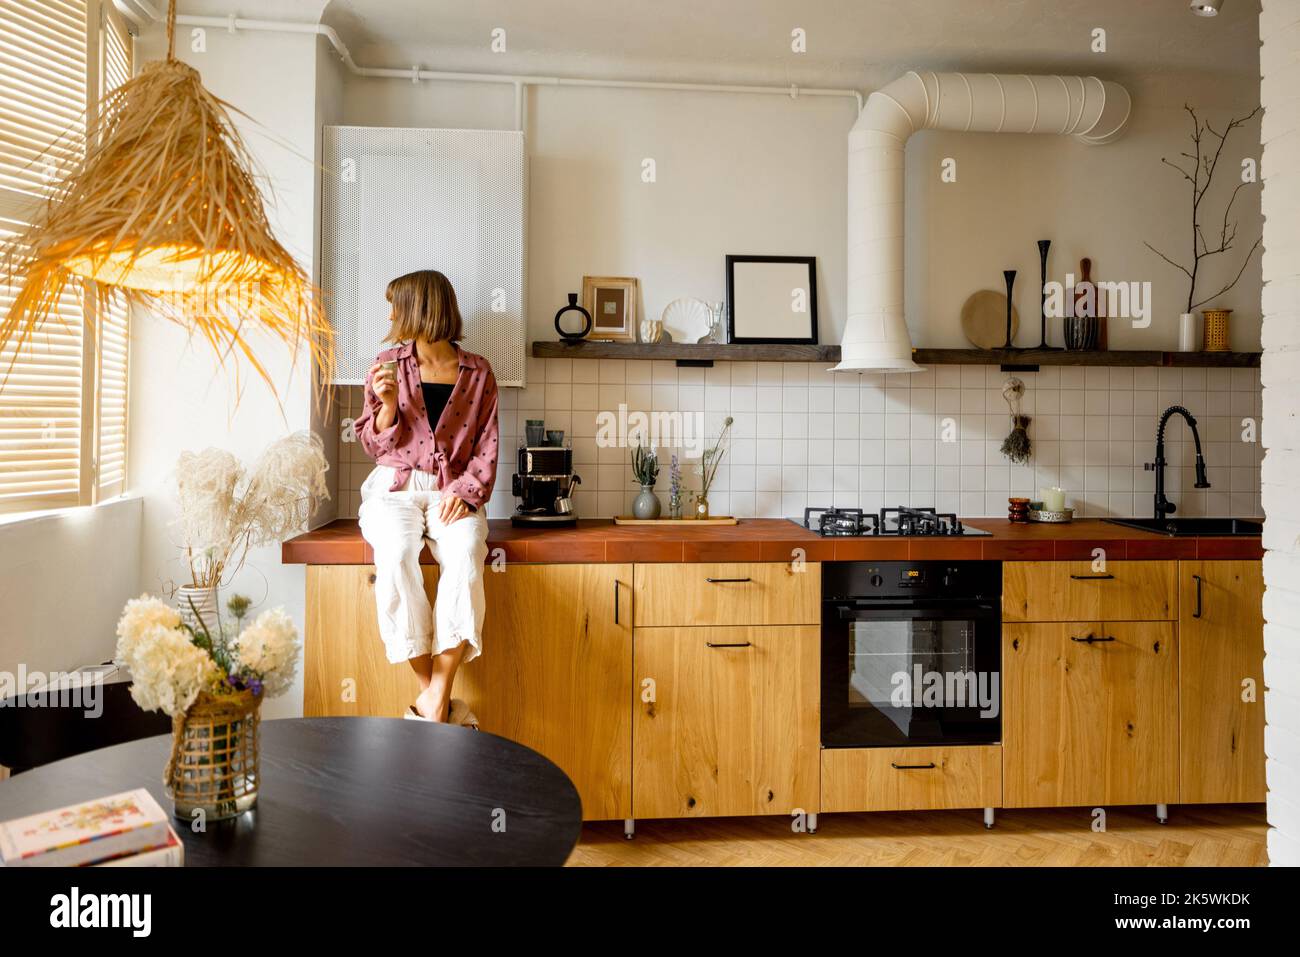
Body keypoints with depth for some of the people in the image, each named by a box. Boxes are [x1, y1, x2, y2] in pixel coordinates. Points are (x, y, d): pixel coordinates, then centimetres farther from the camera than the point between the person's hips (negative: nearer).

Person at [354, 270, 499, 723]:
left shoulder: (477, 372, 7)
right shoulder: (388, 364, 9)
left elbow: (486, 446, 5)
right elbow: (375, 445, 8)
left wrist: (465, 492, -11)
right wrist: (388, 403, -10)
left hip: (452, 491, 0)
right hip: (395, 486, 1)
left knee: (465, 555, -33)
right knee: (396, 556, -33)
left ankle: (436, 696, -27)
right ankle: (434, 694, -23)